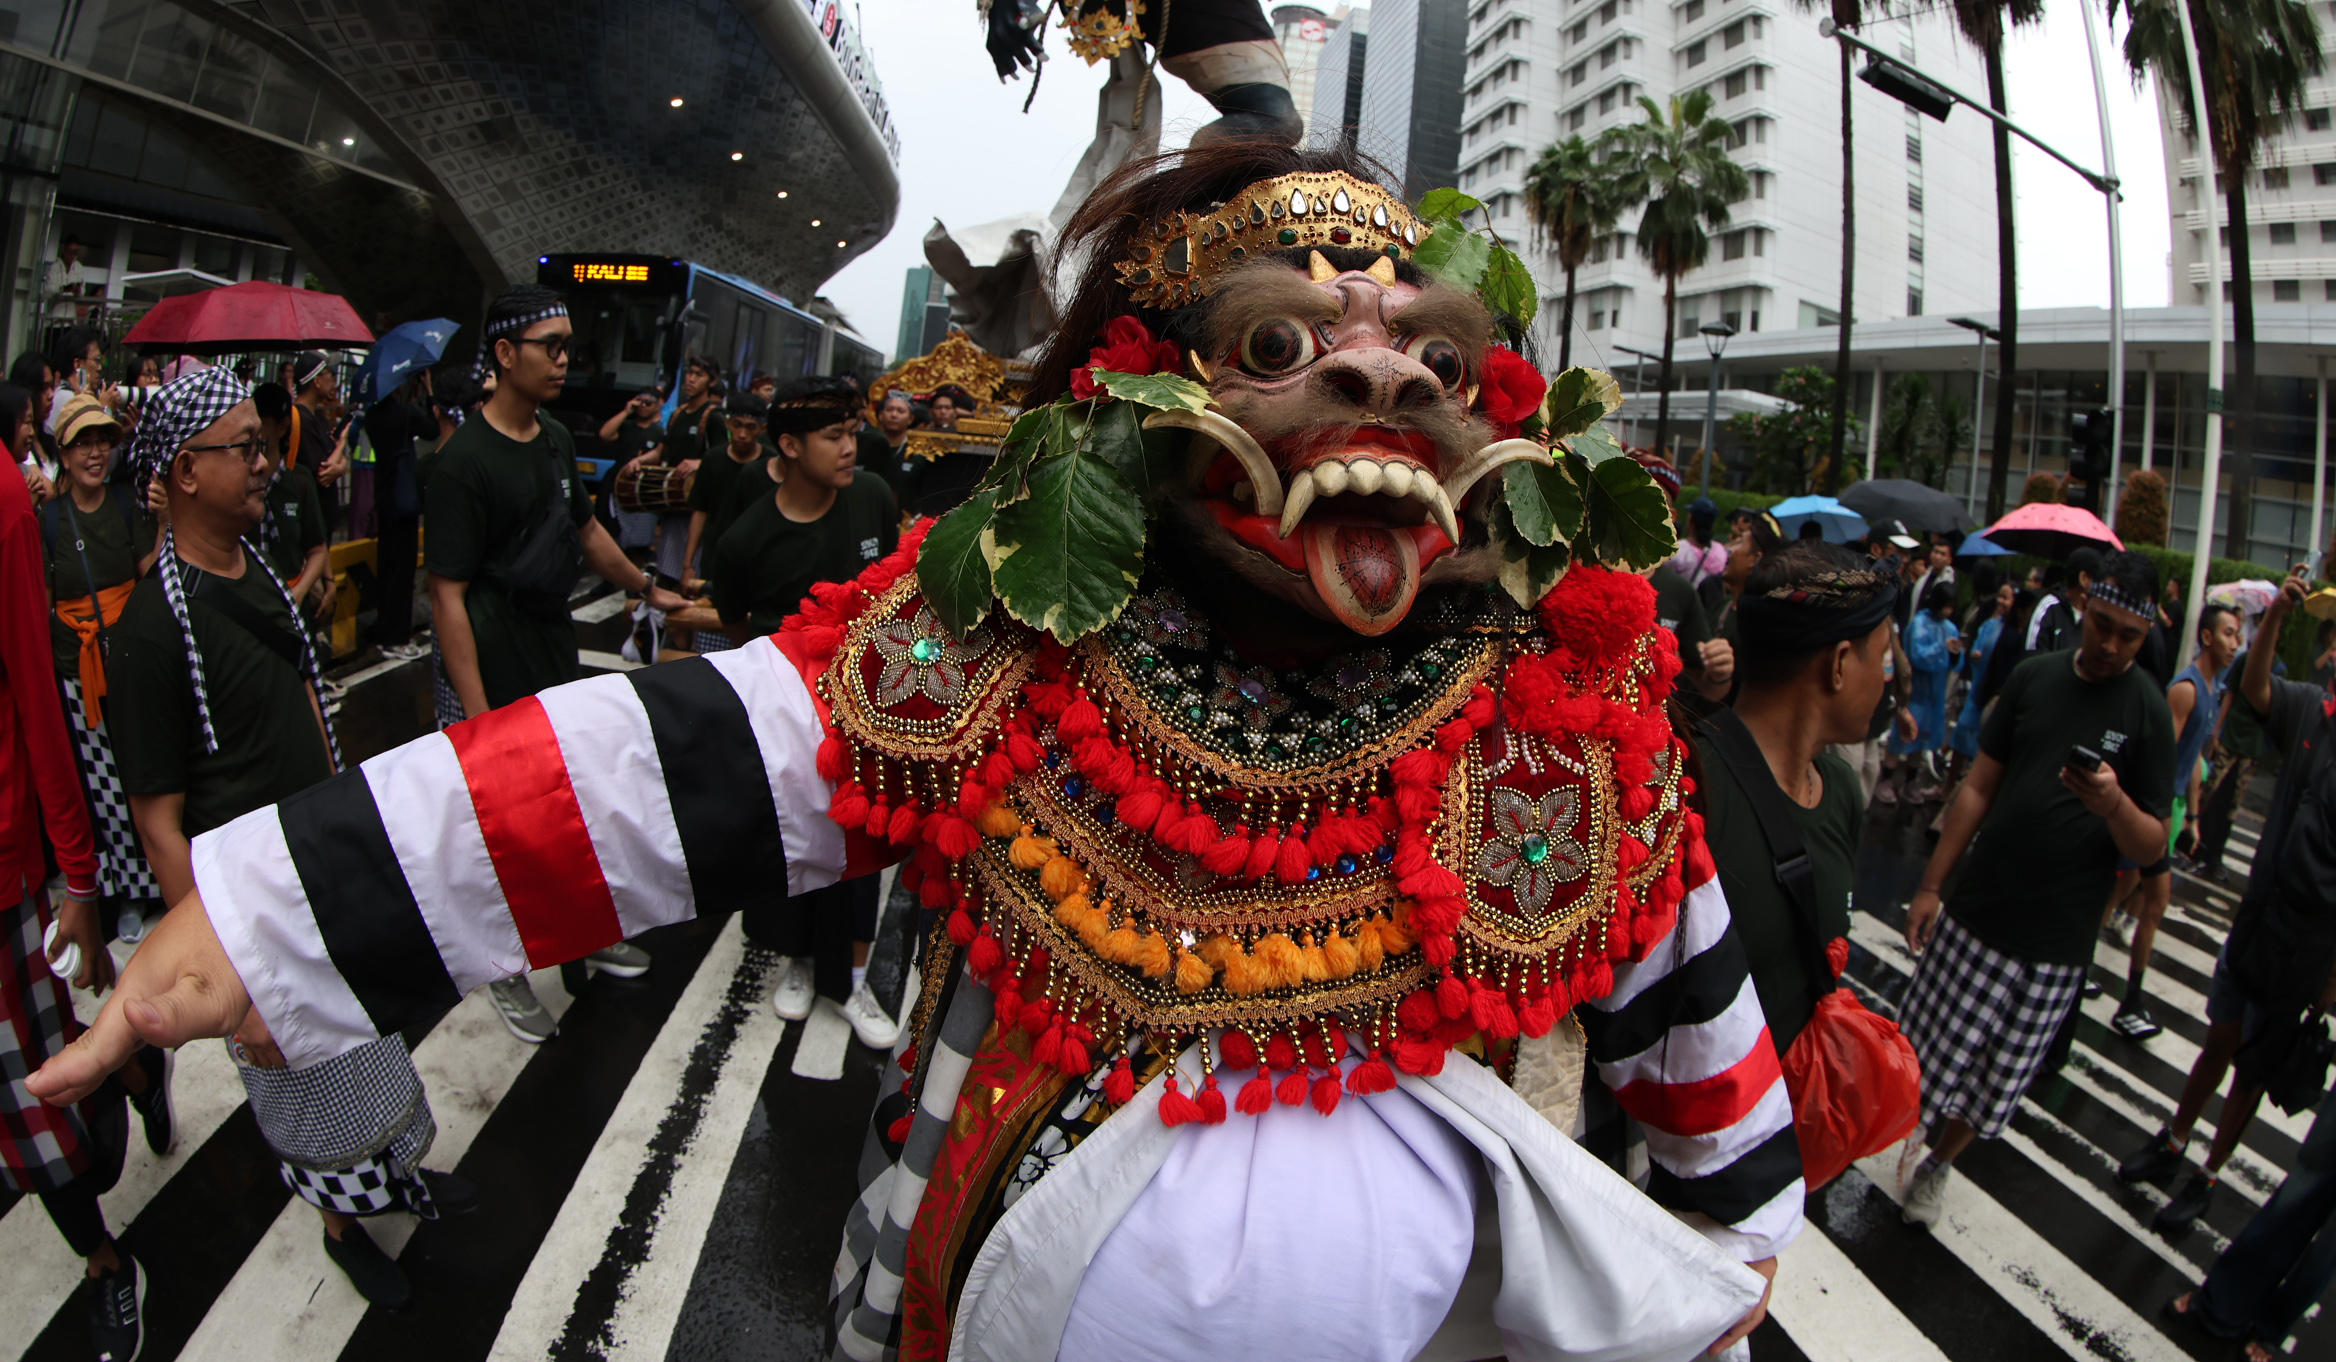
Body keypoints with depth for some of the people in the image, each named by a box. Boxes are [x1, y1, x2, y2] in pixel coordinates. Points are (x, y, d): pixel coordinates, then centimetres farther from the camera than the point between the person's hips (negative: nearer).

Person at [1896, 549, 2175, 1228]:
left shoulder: (2149, 713, -6)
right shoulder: (2035, 676, 1)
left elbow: (2152, 846, -6)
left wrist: (2114, 804, -29)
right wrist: (1932, 883, 5)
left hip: (2055, 942, -2)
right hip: (1975, 911, 2)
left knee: (1995, 1078, 11)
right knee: (1924, 1045, 7)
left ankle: (1938, 1165, 34)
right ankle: (1906, 1130, 33)